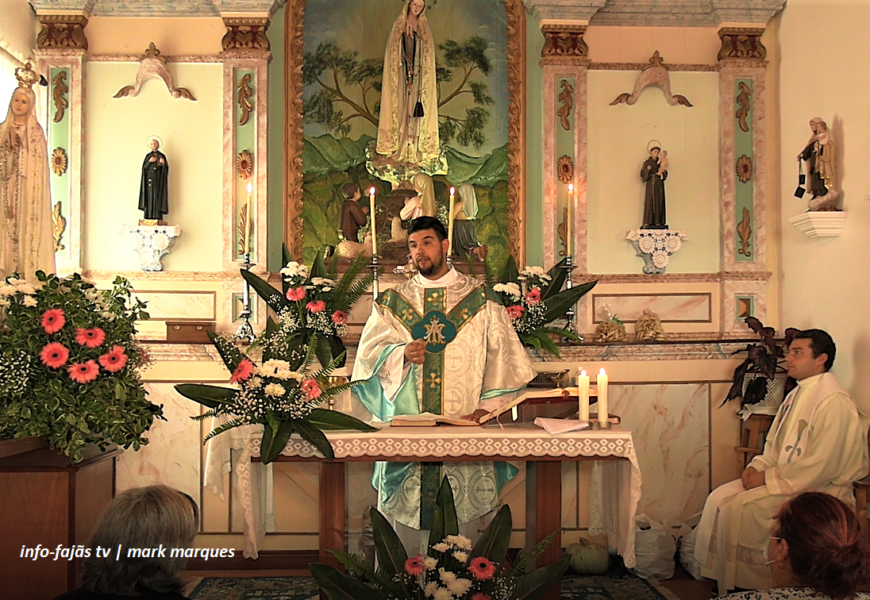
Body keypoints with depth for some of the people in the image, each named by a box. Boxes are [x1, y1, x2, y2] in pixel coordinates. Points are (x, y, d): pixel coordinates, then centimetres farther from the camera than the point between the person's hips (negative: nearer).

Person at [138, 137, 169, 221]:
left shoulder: (162, 156, 7)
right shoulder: (148, 156, 12)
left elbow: (166, 169, 1)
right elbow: (144, 167, 5)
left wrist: (163, 163, -19)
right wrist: (150, 161, -11)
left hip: (158, 180, -2)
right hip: (149, 180, 2)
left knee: (157, 198, -9)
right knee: (149, 198, -5)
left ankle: (158, 219, -12)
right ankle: (149, 219, -6)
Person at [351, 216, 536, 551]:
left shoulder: (479, 299, 8)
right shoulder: (393, 302, 14)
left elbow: (503, 354, 3)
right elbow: (368, 351, 5)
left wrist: (488, 406, -8)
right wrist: (401, 354, -16)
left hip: (467, 428, -1)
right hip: (408, 430, 2)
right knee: (406, 511, -1)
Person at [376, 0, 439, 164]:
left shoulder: (424, 28, 11)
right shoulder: (398, 25, 9)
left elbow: (428, 55, 8)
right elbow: (393, 51, 5)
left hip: (418, 73, 0)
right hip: (402, 72, 0)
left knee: (416, 106, -5)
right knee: (401, 106, -4)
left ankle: (415, 147, -5)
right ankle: (400, 147, -3)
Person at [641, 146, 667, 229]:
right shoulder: (647, 162, 3)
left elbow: (665, 172, 10)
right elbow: (643, 173, -3)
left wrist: (661, 173, -12)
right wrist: (647, 169, -23)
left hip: (659, 183, 4)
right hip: (651, 182, -4)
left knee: (659, 202, -1)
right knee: (649, 201, -11)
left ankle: (658, 221, 0)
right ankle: (647, 222, -14)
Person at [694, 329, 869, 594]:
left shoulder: (835, 402, -18)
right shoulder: (796, 395, 12)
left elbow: (819, 466, -23)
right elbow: (775, 446, 20)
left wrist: (768, 478, -17)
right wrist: (757, 466, 0)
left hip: (818, 489, -9)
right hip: (786, 478, 9)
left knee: (741, 507, -22)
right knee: (719, 498, -6)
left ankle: (748, 585, -6)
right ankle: (721, 581, 0)